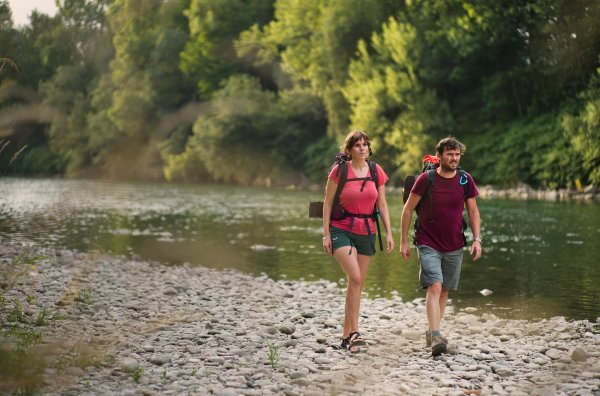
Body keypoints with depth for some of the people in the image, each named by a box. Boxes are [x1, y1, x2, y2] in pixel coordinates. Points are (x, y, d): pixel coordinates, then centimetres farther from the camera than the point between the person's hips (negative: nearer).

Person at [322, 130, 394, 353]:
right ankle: (354, 332, -19)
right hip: (341, 230, -4)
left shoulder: (376, 171, 4)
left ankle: (346, 335, 18)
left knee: (358, 284, 8)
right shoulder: (339, 170, -7)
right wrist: (326, 234, -7)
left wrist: (389, 232, 3)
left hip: (366, 232, 5)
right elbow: (327, 203, -3)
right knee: (355, 278, -22)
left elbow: (382, 204, 10)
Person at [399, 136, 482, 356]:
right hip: (428, 245, -4)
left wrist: (477, 239, -2)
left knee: (444, 291, 11)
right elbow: (408, 210, -1)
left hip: (454, 246, 4)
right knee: (434, 287, -18)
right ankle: (436, 338, -24)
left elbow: (473, 212, 9)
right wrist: (403, 241, -2)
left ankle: (431, 332, 27)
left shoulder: (465, 180, 1)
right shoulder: (426, 179, -8)